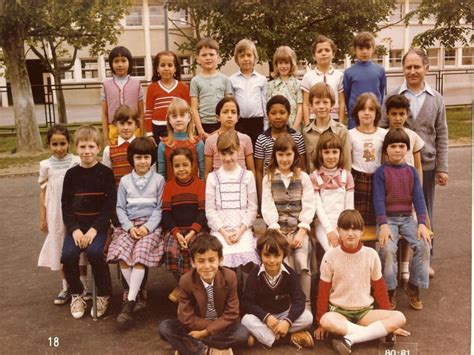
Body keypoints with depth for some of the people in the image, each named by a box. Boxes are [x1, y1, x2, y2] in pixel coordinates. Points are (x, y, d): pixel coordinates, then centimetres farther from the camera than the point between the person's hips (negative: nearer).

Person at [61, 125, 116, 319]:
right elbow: (65, 205, 5)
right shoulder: (71, 174, 5)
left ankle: (103, 294, -3)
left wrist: (95, 229, -16)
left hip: (99, 224, -3)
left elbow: (110, 204, -7)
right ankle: (76, 294, 6)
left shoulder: (105, 173, -3)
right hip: (76, 225, 3)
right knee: (68, 255, -21)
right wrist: (74, 229, -9)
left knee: (94, 252, -28)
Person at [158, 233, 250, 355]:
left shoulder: (229, 277, -17)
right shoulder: (186, 281, -18)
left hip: (222, 324, 0)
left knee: (242, 333, -30)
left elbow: (231, 314, -15)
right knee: (164, 327, -22)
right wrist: (217, 326, -20)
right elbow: (187, 318, -16)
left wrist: (206, 332, -21)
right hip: (196, 326, 0)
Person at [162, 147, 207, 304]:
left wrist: (192, 232, -16)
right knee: (171, 250, -29)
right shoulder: (169, 186, 10)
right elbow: (166, 213, 2)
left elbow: (203, 211, -2)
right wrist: (176, 233, -13)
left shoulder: (200, 184, 7)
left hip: (196, 228, -1)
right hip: (175, 229, 1)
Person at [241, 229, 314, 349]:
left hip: (284, 314, 2)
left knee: (307, 317, -24)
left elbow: (299, 300, -17)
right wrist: (266, 317, -29)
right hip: (262, 315, -1)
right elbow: (247, 302, -16)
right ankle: (291, 336, -28)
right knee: (247, 320, -32)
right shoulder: (254, 275, -14)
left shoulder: (290, 274, -12)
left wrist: (287, 321, -32)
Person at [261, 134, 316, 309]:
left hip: (300, 228, 0)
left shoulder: (303, 177, 9)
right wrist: (278, 233, -10)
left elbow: (309, 206, 2)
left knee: (302, 260, -23)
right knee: (286, 265, -21)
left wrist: (301, 232, -10)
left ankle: (305, 304, -11)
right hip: (278, 228, 0)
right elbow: (268, 208, 1)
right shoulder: (268, 179, 9)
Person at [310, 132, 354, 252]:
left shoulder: (346, 175, 9)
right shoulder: (315, 177, 0)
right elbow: (318, 206, -6)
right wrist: (329, 230, -16)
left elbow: (349, 206, 5)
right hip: (324, 224, -2)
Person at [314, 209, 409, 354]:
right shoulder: (330, 256, -7)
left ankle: (349, 339, -27)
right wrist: (320, 324, 1)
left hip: (365, 311, 2)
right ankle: (379, 331, -23)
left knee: (399, 318, -23)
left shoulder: (371, 254, -3)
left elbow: (379, 288, 7)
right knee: (327, 320, -37)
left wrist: (388, 322, 9)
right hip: (338, 310, -2)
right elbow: (323, 291, 1)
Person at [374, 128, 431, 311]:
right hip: (388, 219, -3)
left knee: (424, 245, -22)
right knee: (387, 248, -29)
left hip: (407, 218, 3)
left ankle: (414, 286, -2)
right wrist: (383, 225, -21)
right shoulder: (381, 172, -1)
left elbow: (418, 198, 1)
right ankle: (389, 289, -8)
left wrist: (422, 223, -12)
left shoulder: (411, 171, 8)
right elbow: (378, 199, -8)